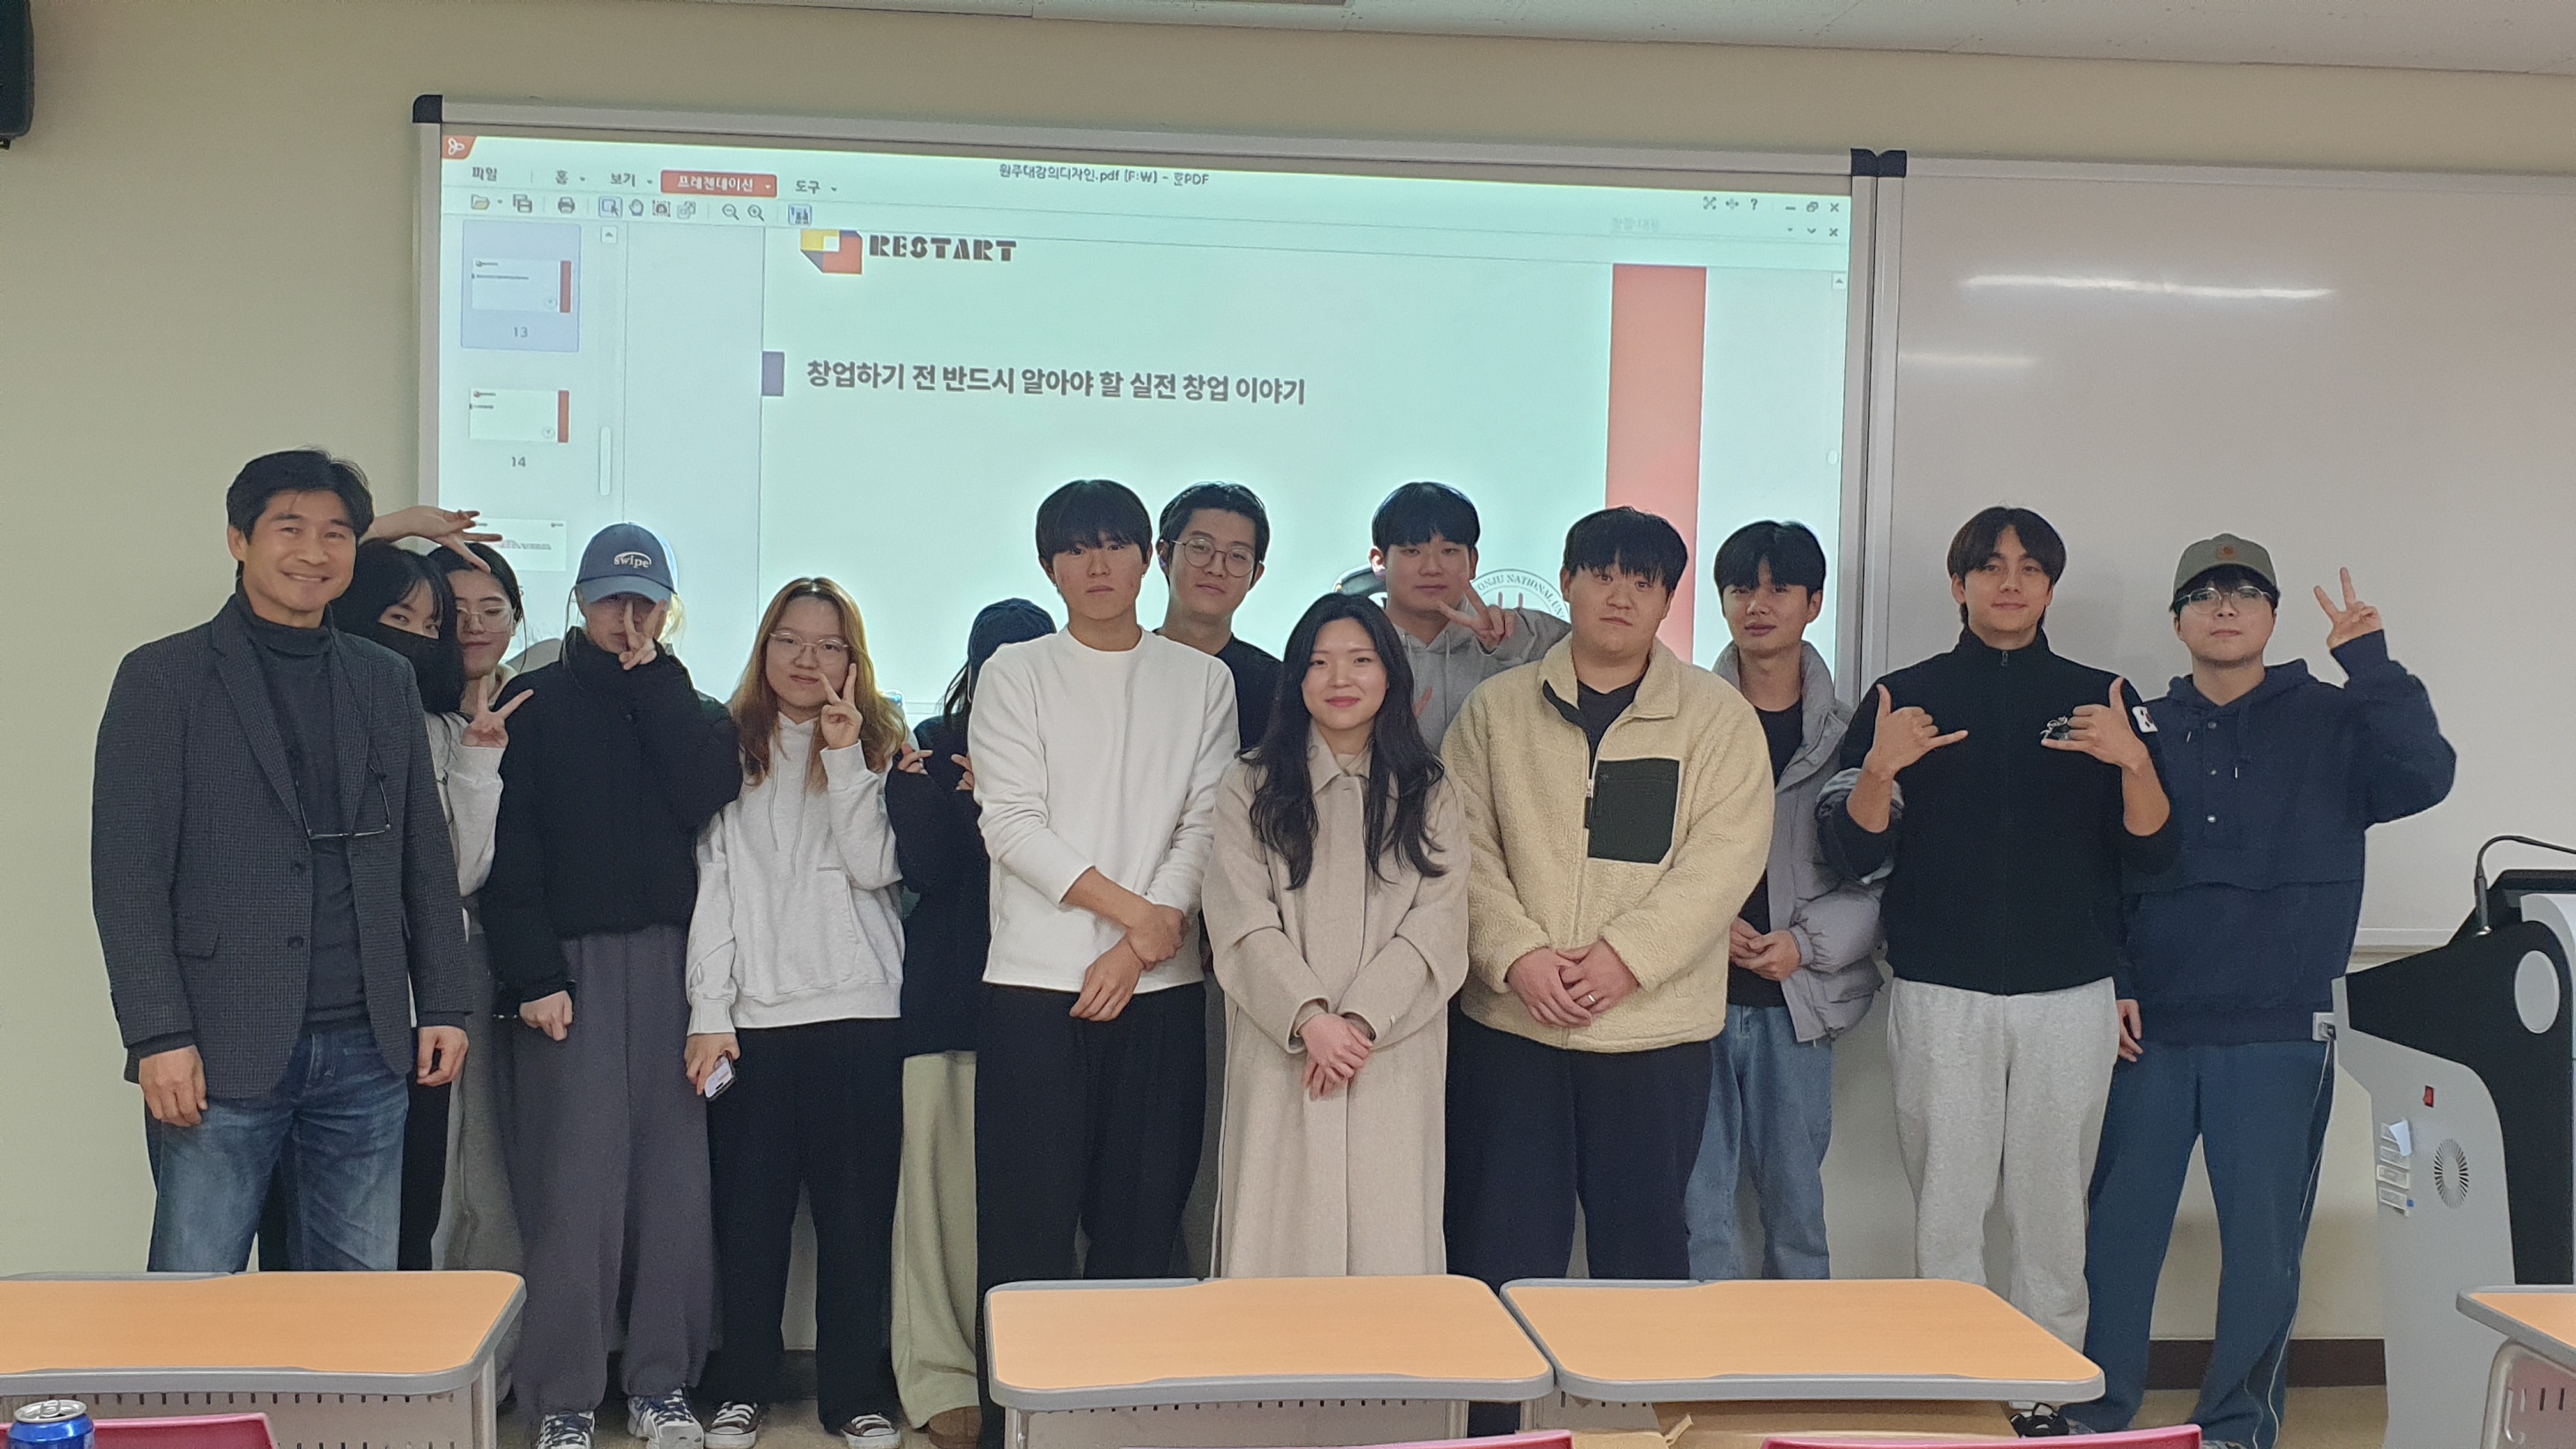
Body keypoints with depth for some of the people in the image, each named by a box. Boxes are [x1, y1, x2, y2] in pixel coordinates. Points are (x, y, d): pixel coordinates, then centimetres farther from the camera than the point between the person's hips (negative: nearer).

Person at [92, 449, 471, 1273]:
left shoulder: (386, 681, 15)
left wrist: (443, 1006, 9)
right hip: (223, 1051, -4)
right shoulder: (164, 678, 1)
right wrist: (157, 1036, -12)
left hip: (366, 1049, 4)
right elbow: (127, 872, -5)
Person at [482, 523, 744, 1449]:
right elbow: (509, 849, -2)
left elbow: (706, 798, -6)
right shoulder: (534, 704, 6)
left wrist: (653, 680, -1)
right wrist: (531, 973, -11)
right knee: (574, 1180, -6)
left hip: (671, 961, 3)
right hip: (570, 963, -3)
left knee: (671, 1174, 1)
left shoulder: (691, 710, 15)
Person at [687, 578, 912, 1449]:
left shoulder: (879, 744, 9)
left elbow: (875, 868, -5)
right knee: (749, 1207, 2)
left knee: (856, 1207, 2)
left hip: (859, 1011, 0)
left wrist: (846, 757, -11)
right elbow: (713, 885, 4)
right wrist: (708, 1013, -3)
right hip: (752, 1014, 1)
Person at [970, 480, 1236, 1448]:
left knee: (1141, 1219, 4)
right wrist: (1132, 909, -11)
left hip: (1161, 984, 2)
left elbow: (1205, 825, 2)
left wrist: (1140, 950, -10)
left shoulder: (1200, 680, 10)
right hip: (1036, 980, -1)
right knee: (1028, 1220, -2)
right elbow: (1013, 824, -4)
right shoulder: (1016, 674, 5)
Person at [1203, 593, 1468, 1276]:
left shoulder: (1429, 799, 11)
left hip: (1394, 1060, 1)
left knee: (1388, 1240, -1)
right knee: (1283, 1240, -2)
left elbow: (1438, 929, 1)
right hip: (1281, 1057, -1)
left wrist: (1360, 1021, -12)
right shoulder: (1252, 788, 7)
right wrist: (1310, 1019, -15)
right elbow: (1242, 923, -2)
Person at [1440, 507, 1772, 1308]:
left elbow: (1724, 855, -6)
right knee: (1502, 1249, 4)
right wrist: (1517, 953, -14)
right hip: (1509, 1024, 1)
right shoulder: (1497, 707, 7)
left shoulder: (1717, 716, 3)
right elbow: (1467, 846, 1)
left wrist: (1628, 955, -16)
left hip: (1655, 1030, 0)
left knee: (1644, 1244, 9)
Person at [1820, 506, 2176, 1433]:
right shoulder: (1904, 698, 6)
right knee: (1946, 1212, -1)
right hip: (1941, 997, -1)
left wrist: (2135, 763, -14)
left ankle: (2044, 1396, 13)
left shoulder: (2104, 702, 9)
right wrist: (1877, 771, -17)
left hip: (2071, 998, 1)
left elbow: (2152, 853, 4)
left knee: (2052, 1210, 2)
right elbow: (1855, 857, 1)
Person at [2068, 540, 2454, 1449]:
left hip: (2280, 1035, -1)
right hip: (2150, 1030, 1)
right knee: (2118, 1230, 4)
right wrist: (2108, 987, -2)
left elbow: (2424, 776, -14)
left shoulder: (2335, 721, 5)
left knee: (2263, 1242, 4)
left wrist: (2369, 663, -19)